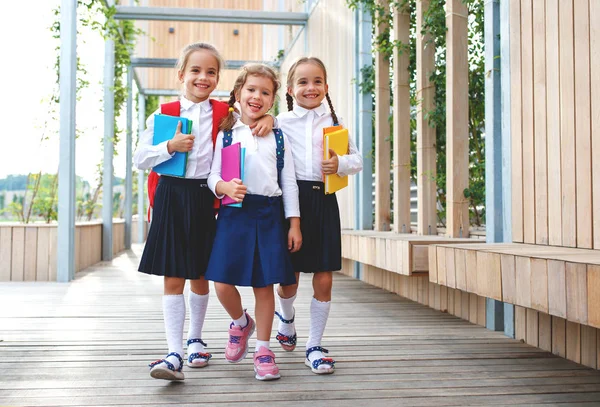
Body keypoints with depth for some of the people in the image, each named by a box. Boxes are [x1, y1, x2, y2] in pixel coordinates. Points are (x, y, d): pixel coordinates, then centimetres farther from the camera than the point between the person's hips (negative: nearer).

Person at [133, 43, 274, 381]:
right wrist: (171, 146, -14)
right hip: (171, 197, -1)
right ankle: (175, 354, -5)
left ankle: (195, 340, 33)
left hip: (205, 198, 1)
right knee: (173, 279, -5)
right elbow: (140, 159, 2)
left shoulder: (224, 113, 5)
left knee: (200, 276, 14)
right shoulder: (164, 114, 4)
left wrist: (268, 118, -10)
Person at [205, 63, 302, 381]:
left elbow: (289, 182, 9)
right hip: (233, 212, 0)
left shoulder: (278, 137, 10)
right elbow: (213, 175, 4)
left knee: (265, 284, 3)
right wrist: (225, 187, -19)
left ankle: (263, 349, 18)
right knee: (223, 283, -7)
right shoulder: (226, 134, 7)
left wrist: (294, 224, 3)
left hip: (269, 214, 1)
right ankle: (240, 322, 26)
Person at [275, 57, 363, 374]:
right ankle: (286, 316, 41)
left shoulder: (334, 121, 9)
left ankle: (314, 346, 15)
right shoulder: (280, 123, 3)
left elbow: (357, 159, 12)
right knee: (289, 277, 6)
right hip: (292, 197, -1)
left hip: (324, 200, 2)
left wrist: (341, 164, -9)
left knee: (324, 280, 0)